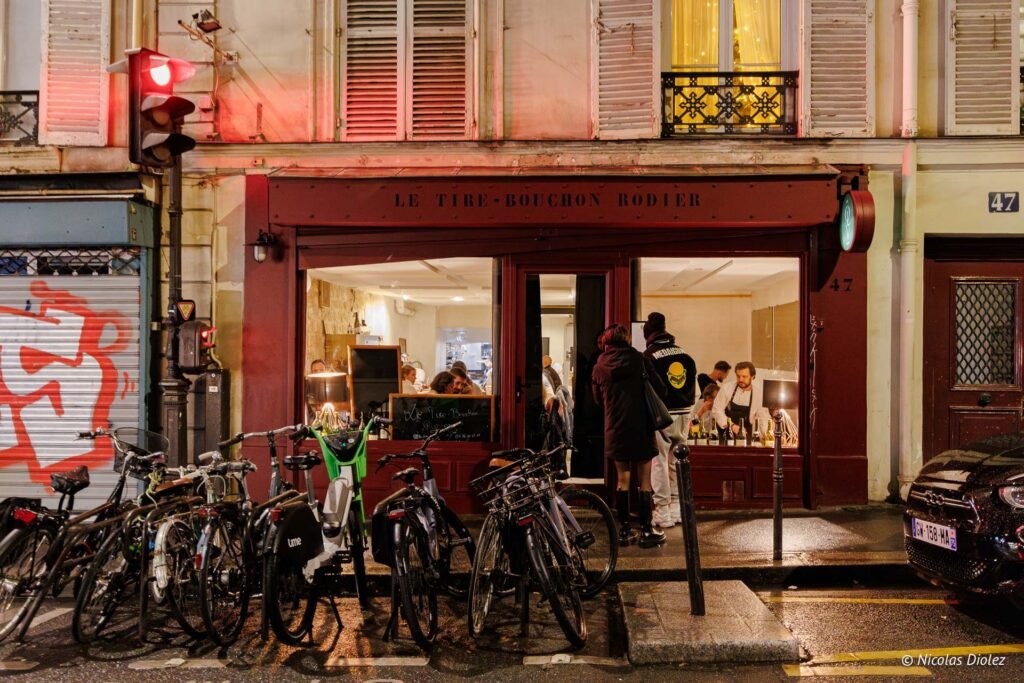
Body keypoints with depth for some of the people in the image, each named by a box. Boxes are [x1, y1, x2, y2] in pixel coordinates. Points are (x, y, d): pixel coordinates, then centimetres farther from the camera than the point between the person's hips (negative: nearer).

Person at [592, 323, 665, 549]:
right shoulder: (637, 359, -3)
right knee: (644, 480, 6)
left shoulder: (599, 367, 3)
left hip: (615, 429, 2)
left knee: (622, 479, 12)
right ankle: (647, 531, 9)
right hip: (641, 427, -2)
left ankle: (624, 530, 15)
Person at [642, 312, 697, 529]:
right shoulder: (685, 355, 8)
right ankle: (676, 509, 22)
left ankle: (663, 514, 2)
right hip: (683, 415, 6)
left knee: (659, 463, 1)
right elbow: (694, 390, 11)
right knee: (677, 462, 15)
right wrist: (687, 412, 18)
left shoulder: (650, 356, -10)